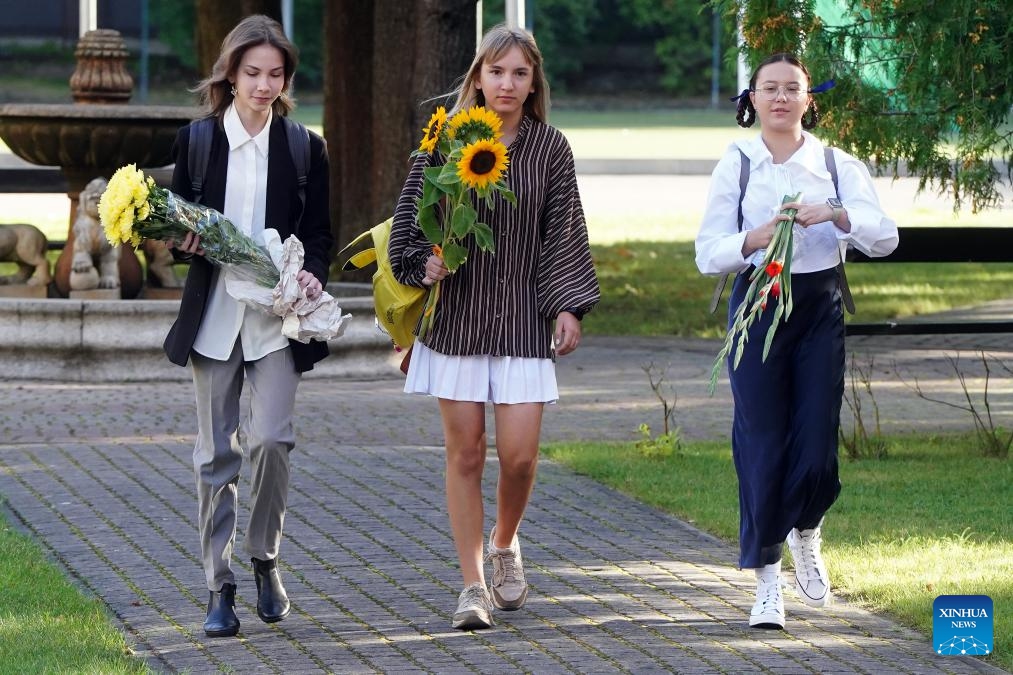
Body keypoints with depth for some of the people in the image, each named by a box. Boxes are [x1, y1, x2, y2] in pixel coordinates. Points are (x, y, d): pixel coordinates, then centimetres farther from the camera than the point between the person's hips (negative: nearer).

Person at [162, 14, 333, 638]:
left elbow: (320, 233, 6)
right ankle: (221, 586, 10)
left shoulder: (305, 149, 4)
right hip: (213, 316, 1)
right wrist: (186, 241, -13)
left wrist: (312, 275, -14)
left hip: (278, 319, -1)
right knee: (217, 453, 4)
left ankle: (266, 559, 6)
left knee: (269, 438, -16)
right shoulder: (197, 142, 5)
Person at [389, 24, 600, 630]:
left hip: (522, 318, 0)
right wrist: (423, 263, -14)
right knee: (466, 452, 1)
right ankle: (473, 586, 8)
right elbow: (412, 214, 4)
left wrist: (569, 306, -3)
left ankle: (506, 545, 25)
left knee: (519, 454, -6)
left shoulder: (550, 148, 3)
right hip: (457, 313, 0)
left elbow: (565, 232, 4)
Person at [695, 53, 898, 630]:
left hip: (820, 310, 1)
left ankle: (805, 535, 29)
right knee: (762, 447, -3)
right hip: (757, 306, -1)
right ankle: (767, 580, 7)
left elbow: (885, 238, -4)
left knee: (817, 449, -3)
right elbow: (708, 253, -3)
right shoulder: (737, 166, 2)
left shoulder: (838, 165, 4)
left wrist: (835, 213, -22)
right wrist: (754, 240, -23)